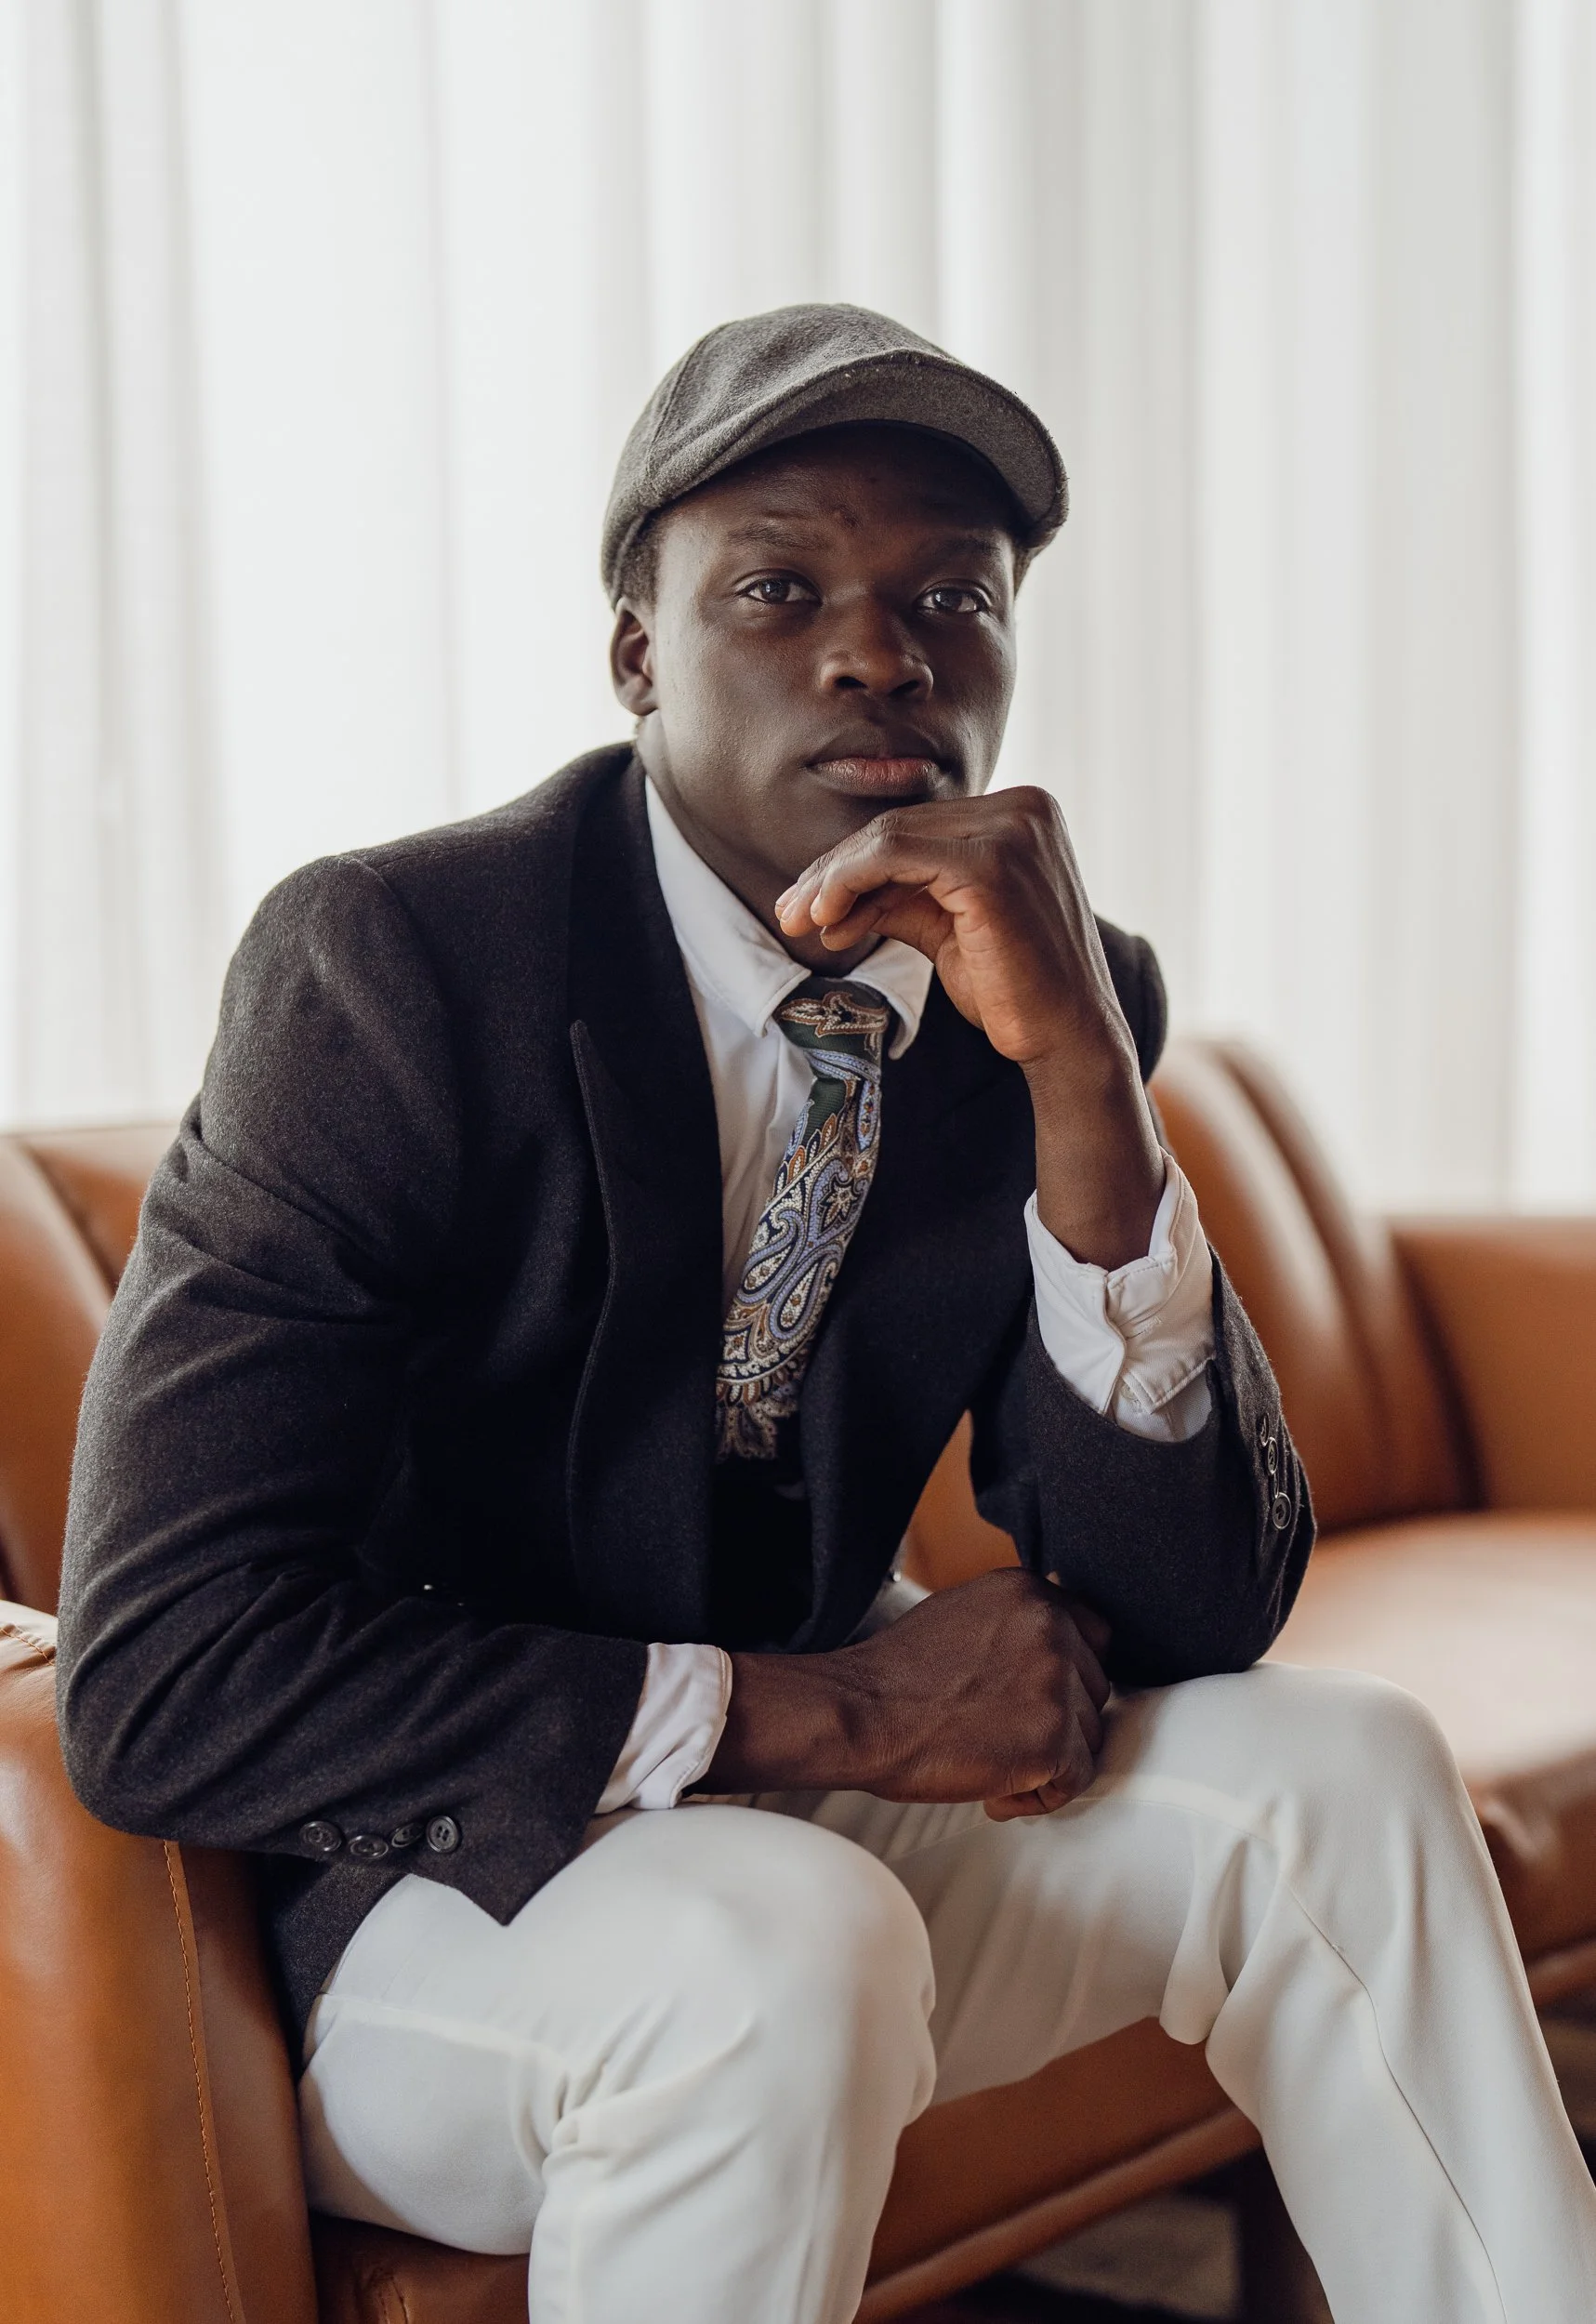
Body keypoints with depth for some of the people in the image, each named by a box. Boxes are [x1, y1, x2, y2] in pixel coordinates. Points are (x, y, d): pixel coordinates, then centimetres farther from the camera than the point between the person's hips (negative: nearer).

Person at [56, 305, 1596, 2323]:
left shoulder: (1033, 1000, -4)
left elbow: (1188, 1618, -9)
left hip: (785, 1833, 5)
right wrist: (830, 1705, -25)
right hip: (400, 1893, -5)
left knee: (1339, 1771, -13)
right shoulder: (383, 962, -19)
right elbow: (156, 1675, -25)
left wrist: (1084, 1072, -23)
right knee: (775, 1934, -34)